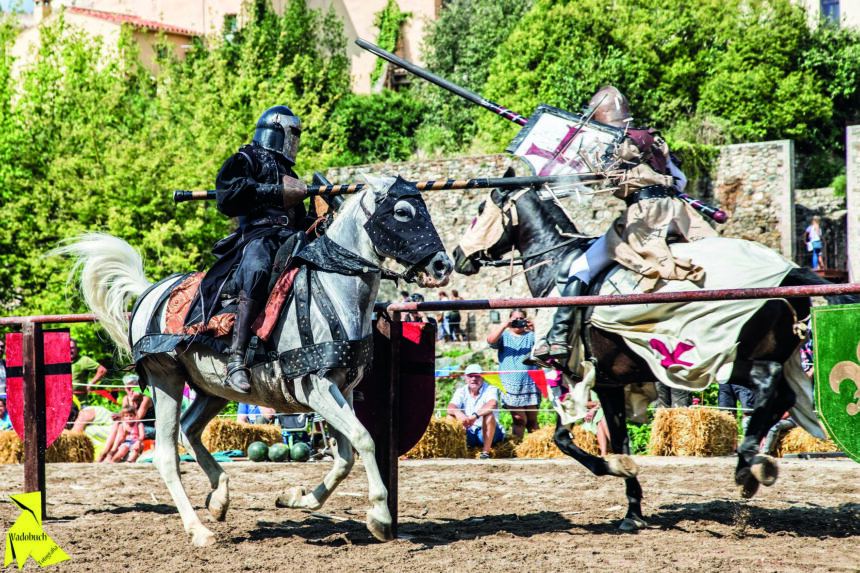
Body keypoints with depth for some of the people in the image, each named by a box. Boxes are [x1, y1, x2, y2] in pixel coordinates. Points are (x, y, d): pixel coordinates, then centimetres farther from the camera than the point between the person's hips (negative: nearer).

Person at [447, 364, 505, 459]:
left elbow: (493, 404, -30)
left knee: (489, 415, -32)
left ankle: (485, 452, -32)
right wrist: (458, 413, -40)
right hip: (467, 434, 3)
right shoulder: (461, 391, 5)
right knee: (450, 417, -17)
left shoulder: (490, 389, -6)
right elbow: (450, 407, -14)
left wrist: (475, 415, -46)